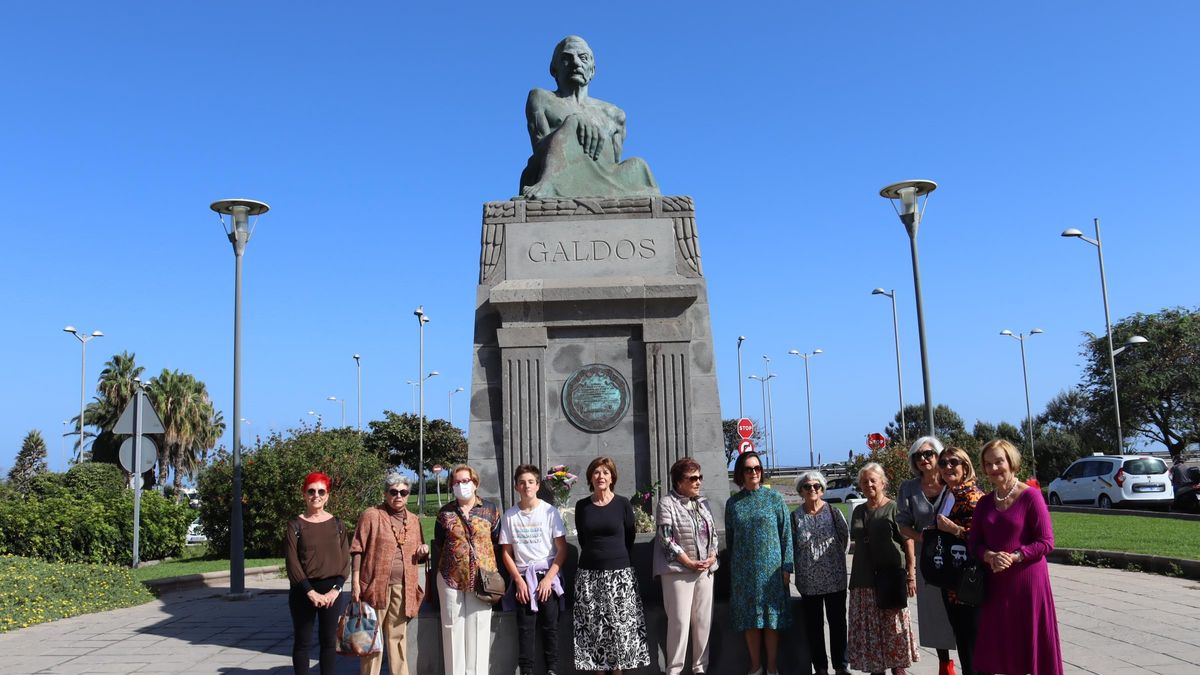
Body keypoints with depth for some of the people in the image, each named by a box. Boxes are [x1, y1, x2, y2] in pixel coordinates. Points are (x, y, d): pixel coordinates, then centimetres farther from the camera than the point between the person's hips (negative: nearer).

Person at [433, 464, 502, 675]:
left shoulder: (490, 509, 3)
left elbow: (496, 541, 5)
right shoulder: (445, 512, 5)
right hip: (451, 578, 1)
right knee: (454, 627, 4)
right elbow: (438, 545, 12)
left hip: (482, 577, -1)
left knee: (478, 629, 1)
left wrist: (491, 570, 2)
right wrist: (452, 559, 7)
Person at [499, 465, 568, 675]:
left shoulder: (549, 511, -3)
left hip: (547, 575, -2)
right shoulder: (510, 515, 3)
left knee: (550, 626, -2)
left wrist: (548, 578, -9)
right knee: (525, 628, 1)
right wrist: (519, 580, -3)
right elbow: (506, 553, 6)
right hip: (522, 577, 2)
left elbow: (562, 549, -3)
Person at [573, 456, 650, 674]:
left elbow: (629, 537, 7)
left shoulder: (623, 504, -1)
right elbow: (582, 539, 13)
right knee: (593, 626, 2)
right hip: (588, 574, 2)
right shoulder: (582, 506, 4)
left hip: (619, 573, -2)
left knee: (620, 625, -2)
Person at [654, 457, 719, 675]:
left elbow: (713, 532, 15)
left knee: (704, 620, 7)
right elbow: (666, 539, -12)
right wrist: (689, 563, -14)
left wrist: (712, 557, -3)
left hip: (705, 570, 6)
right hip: (679, 570, -6)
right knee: (680, 621, -5)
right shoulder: (667, 503, -7)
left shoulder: (703, 503, 13)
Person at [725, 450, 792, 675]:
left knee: (771, 616, 2)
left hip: (770, 567, -2)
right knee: (749, 618, 6)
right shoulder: (733, 503, 6)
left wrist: (787, 566, -6)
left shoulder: (774, 498, 0)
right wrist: (732, 568, 9)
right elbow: (729, 537, 11)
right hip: (743, 570, 2)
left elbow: (786, 533, -1)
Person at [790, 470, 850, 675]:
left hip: (835, 579, -1)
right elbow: (791, 546, 6)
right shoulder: (795, 517, 0)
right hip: (808, 581, 1)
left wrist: (835, 558, 6)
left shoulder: (833, 512, -2)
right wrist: (801, 565, 5)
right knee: (813, 625, 7)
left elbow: (846, 538, 5)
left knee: (838, 623, 7)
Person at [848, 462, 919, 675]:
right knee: (869, 630, 7)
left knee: (894, 629, -1)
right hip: (864, 581, 5)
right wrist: (853, 579, 16)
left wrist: (911, 575, -12)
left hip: (890, 579, -5)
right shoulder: (858, 511, 14)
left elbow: (908, 543, -5)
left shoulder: (894, 509, -2)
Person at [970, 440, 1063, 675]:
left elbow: (1046, 542, -10)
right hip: (995, 582, 5)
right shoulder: (985, 502, 9)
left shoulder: (1031, 496, -8)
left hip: (1027, 580, -5)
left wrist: (1014, 557, -19)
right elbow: (974, 541, 8)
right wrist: (990, 557, -13)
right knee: (993, 645, 8)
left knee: (1033, 642, 3)